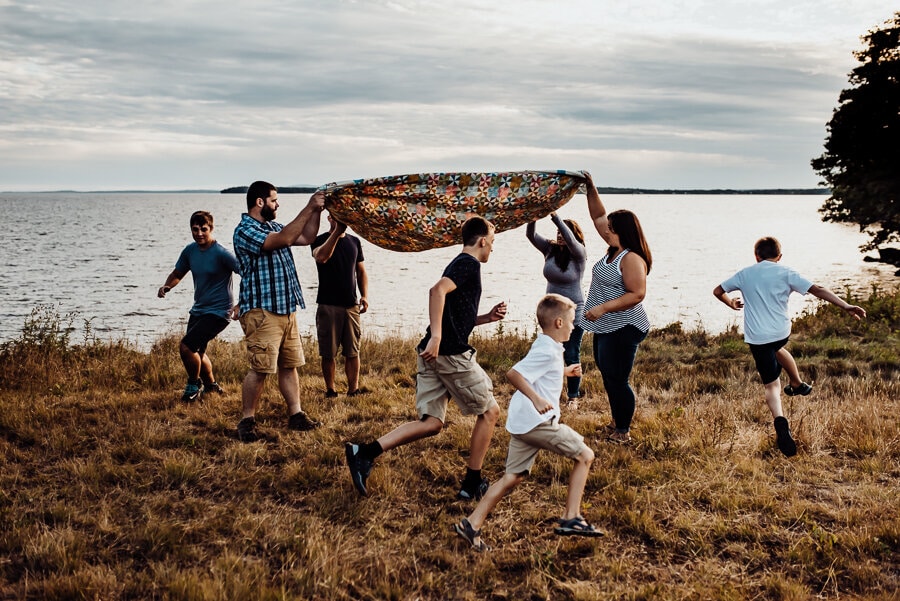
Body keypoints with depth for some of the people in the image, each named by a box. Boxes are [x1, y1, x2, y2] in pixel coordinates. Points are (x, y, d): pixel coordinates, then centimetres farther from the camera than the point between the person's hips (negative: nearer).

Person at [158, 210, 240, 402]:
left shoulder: (221, 253, -19)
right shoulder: (190, 250, 2)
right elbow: (178, 273, 16)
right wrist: (166, 286, -6)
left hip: (218, 311, -8)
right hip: (198, 309, 8)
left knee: (185, 347, -18)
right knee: (196, 352, 21)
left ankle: (194, 385, 8)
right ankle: (211, 385, 46)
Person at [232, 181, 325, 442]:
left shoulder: (272, 226, 16)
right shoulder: (245, 231, -12)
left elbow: (305, 238, 15)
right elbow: (283, 240, -24)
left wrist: (317, 210, 1)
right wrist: (308, 208, -20)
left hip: (286, 309, 9)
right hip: (261, 311, -9)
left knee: (290, 365, 12)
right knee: (260, 369, -8)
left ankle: (296, 415, 18)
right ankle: (247, 421, 2)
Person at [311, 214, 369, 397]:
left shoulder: (354, 241, 13)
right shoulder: (321, 240, -1)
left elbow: (361, 272, 17)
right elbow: (321, 257, -25)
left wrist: (365, 295, 3)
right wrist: (337, 232, -28)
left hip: (351, 305, 4)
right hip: (328, 306, -3)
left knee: (353, 352, 2)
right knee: (328, 353, 2)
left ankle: (353, 390, 7)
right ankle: (330, 391, 11)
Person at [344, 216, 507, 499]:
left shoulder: (459, 264, 24)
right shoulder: (470, 264, -7)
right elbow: (438, 291, -26)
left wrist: (487, 317, 18)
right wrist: (436, 337, -31)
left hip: (433, 354, 9)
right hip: (451, 353, -9)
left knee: (431, 423, 6)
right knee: (489, 411, 7)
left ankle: (364, 452, -6)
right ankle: (472, 483, 12)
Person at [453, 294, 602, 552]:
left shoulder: (546, 348, 18)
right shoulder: (547, 351, -14)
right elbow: (513, 374, -25)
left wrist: (563, 371, 41)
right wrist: (536, 399, -34)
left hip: (521, 424, 10)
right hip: (537, 422, -10)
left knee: (514, 476, 9)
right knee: (585, 456, 3)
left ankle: (472, 524, 5)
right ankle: (571, 519, 4)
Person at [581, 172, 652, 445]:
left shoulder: (632, 259, -19)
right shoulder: (614, 249, 8)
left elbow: (637, 294, -26)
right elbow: (598, 217, 17)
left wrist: (603, 307, -30)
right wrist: (591, 189, 8)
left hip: (623, 329, -10)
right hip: (606, 327, 11)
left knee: (617, 379, -5)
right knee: (608, 375, 19)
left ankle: (623, 432, 5)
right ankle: (617, 422, 32)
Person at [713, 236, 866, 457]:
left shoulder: (745, 274, 5)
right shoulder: (785, 273, -1)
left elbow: (717, 291, 13)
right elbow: (817, 290, -8)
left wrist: (731, 303, 33)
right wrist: (846, 306, -9)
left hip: (756, 337, -1)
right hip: (781, 332, 1)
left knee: (771, 384, 2)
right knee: (777, 348, 39)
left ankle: (780, 422, -24)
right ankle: (797, 384, 56)